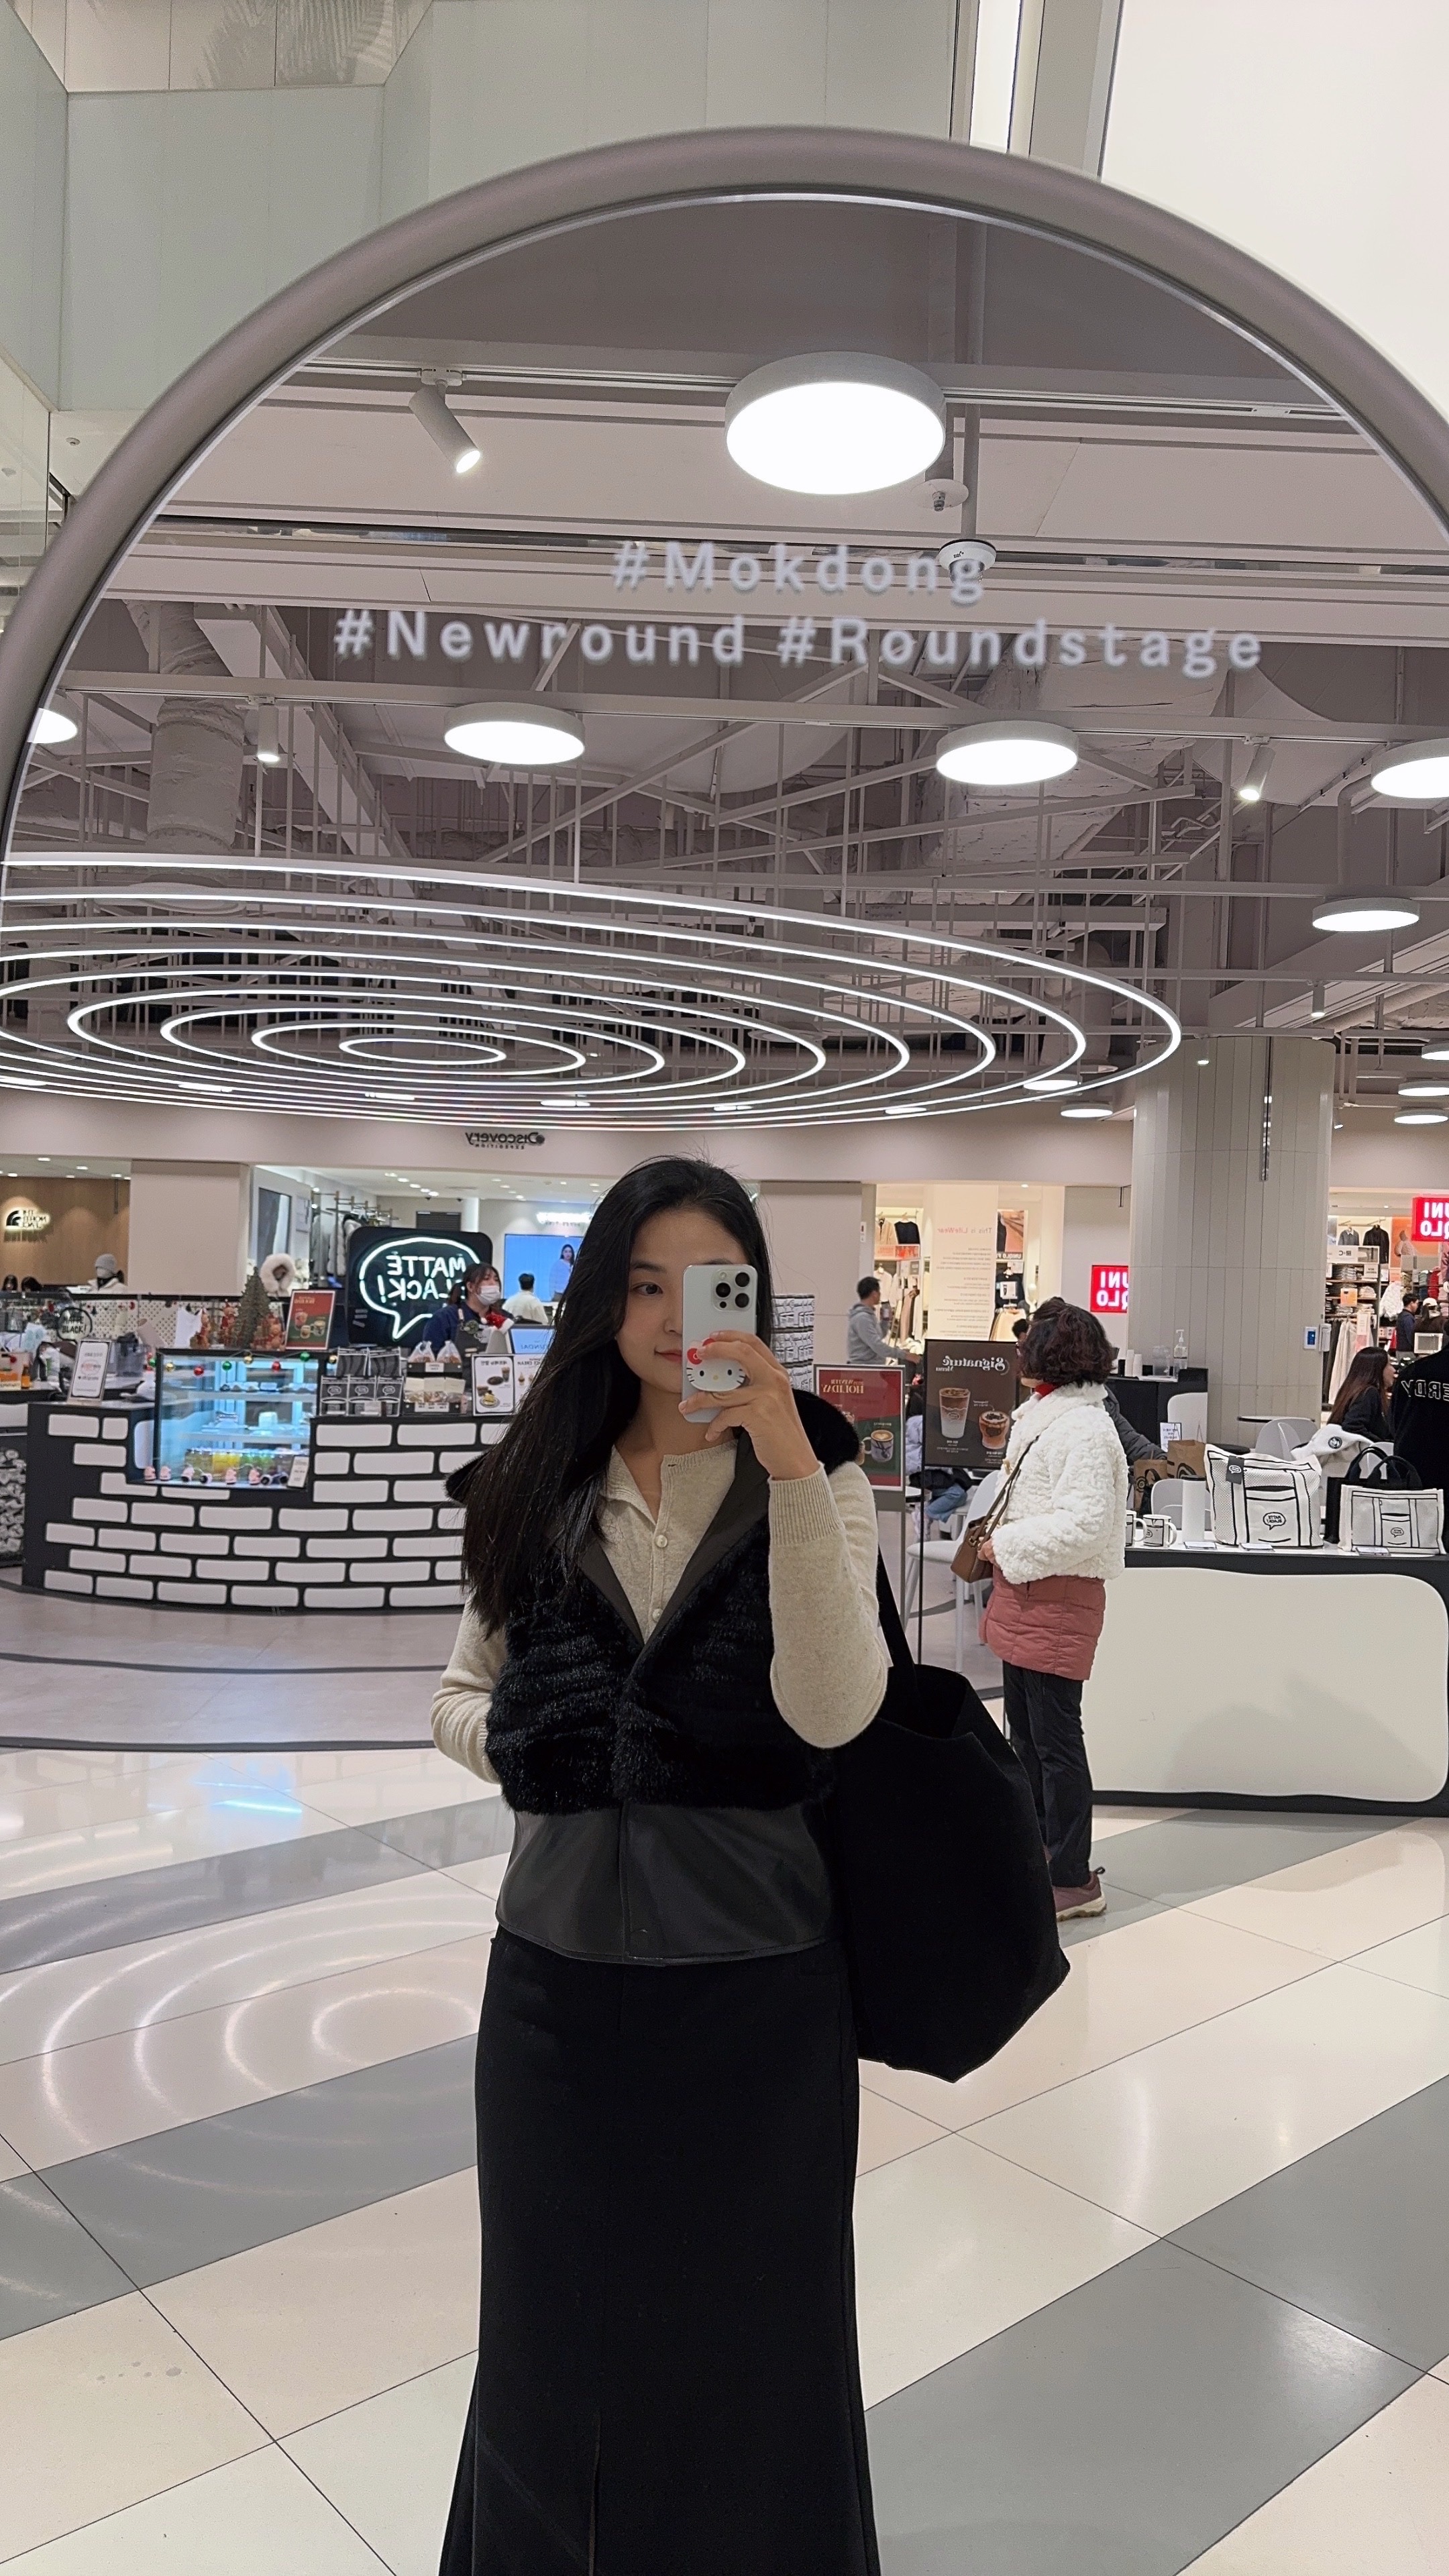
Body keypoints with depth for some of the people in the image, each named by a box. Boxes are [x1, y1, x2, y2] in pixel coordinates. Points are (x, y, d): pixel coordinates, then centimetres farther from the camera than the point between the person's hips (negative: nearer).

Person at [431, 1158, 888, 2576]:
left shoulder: (813, 1471, -7)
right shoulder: (542, 1485, 1)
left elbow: (834, 1709, -21)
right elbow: (461, 1697, 10)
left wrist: (791, 1466, -29)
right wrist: (520, 1740, -12)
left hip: (752, 1975, -2)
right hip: (558, 1966, 3)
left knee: (744, 2327, 17)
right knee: (555, 2313, 21)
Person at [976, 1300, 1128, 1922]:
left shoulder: (1083, 1428, -18)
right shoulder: (1043, 1417, 14)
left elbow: (1084, 1522, -25)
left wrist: (1007, 1546, -17)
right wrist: (1001, 1540, 11)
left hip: (1058, 1599, -10)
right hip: (1026, 1595, 10)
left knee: (1055, 1742, -1)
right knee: (1025, 1734, 19)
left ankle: (1073, 1879, 10)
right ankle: (1035, 1853, 33)